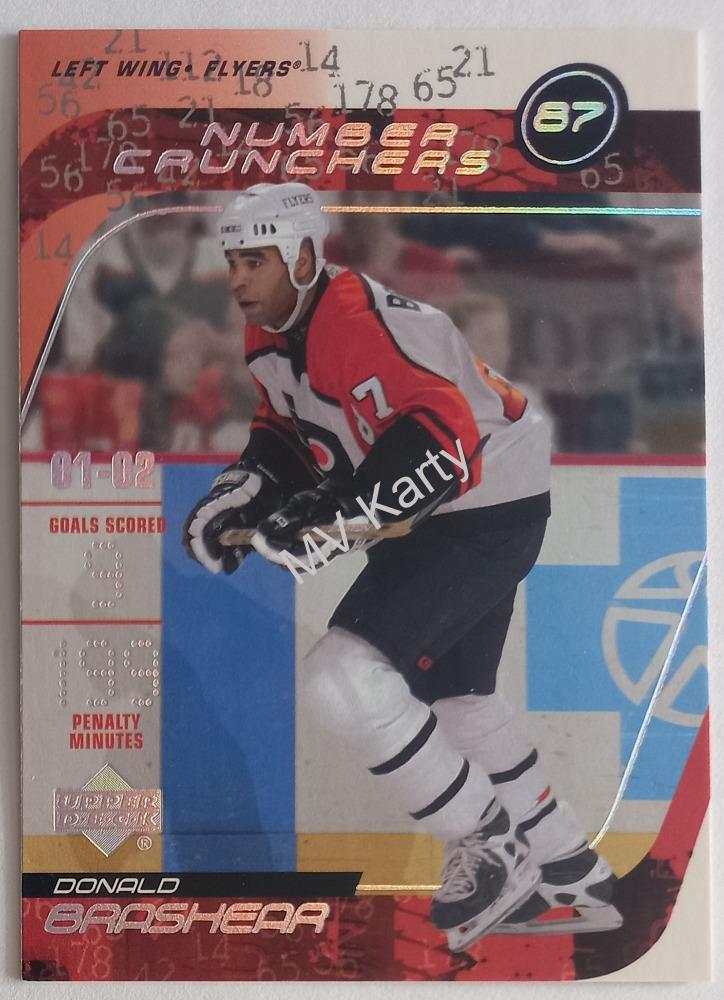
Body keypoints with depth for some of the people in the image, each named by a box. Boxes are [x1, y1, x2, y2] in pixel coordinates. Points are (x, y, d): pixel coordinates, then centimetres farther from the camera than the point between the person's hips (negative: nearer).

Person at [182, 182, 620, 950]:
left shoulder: (357, 324, -27)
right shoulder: (267, 334, 3)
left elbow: (445, 444, -37)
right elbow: (285, 429, 16)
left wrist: (333, 516, -40)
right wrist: (241, 488, -1)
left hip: (492, 510, -10)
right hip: (427, 517, 11)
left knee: (344, 676, -19)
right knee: (451, 695, 21)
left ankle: (492, 849, 1)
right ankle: (568, 872, 39)